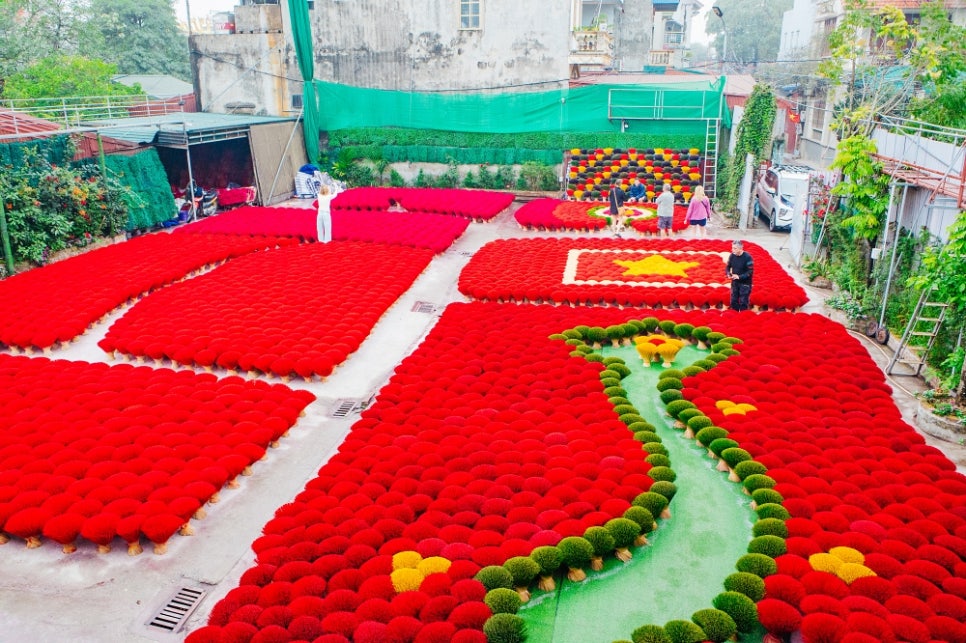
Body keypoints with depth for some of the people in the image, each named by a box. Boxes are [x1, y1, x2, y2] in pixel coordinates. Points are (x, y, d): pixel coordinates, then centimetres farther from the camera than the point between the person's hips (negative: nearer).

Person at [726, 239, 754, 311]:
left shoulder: (747, 257, -18)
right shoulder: (732, 256, -3)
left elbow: (750, 272, -17)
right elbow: (728, 267, 9)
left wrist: (739, 277, -25)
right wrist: (728, 274, -12)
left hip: (745, 283, -5)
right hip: (735, 282, 5)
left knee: (743, 303, -1)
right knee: (734, 301, 11)